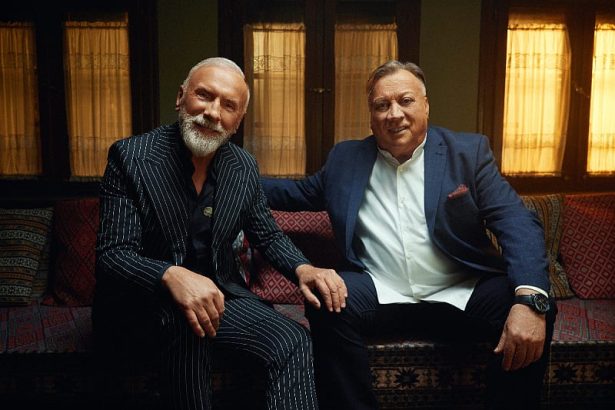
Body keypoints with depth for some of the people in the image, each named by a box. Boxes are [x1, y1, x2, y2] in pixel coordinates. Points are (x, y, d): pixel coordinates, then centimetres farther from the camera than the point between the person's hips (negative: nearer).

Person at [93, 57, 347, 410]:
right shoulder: (131, 156, -12)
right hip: (142, 302, -3)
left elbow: (268, 235, 13)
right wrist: (172, 276, -40)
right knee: (185, 321, -35)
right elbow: (112, 254, -18)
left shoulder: (244, 166, 2)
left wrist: (302, 268, -10)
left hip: (218, 294, 4)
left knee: (294, 342, -20)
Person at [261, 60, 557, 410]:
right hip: (382, 297, 1)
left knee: (537, 309, -26)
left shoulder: (469, 152, 3)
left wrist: (530, 300, -25)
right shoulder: (345, 158, 11)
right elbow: (300, 193, 25)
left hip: (461, 297, -1)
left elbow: (517, 221, -8)